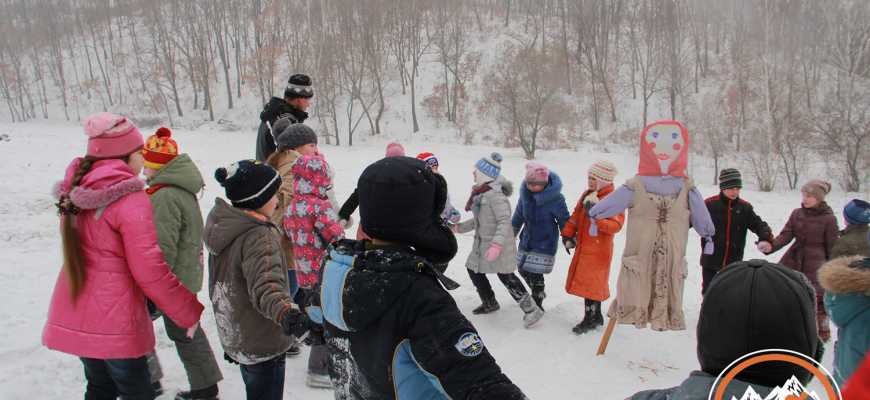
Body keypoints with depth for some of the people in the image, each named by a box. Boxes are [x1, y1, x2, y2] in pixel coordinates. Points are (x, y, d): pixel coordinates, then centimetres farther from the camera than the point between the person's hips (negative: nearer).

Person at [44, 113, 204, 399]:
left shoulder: (76, 190, 2)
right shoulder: (131, 200, -20)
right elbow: (149, 270, -20)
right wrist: (189, 312, -10)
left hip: (71, 316, 7)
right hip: (113, 322, -7)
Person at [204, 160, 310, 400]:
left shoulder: (223, 228, 5)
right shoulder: (259, 236, -24)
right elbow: (266, 285, -41)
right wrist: (285, 313, -60)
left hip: (235, 339, 9)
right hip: (262, 345, -9)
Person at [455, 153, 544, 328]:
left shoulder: (495, 194, -21)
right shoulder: (481, 192, 8)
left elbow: (504, 221, -26)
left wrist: (497, 244, -34)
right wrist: (460, 227, 21)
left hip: (498, 243, -10)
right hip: (482, 241, 10)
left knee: (506, 276, -7)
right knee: (473, 269, 17)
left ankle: (531, 310, 2)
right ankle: (489, 303, 35)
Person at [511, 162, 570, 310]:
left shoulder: (555, 199, -21)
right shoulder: (525, 194, -5)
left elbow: (564, 221, -9)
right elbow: (518, 215, 11)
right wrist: (511, 234, 19)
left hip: (545, 244, -6)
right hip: (527, 240, 6)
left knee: (535, 273, -6)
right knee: (523, 270, 14)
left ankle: (537, 304, 16)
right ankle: (539, 293, 40)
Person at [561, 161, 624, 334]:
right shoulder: (587, 195, 9)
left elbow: (616, 225, -26)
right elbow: (576, 216, 16)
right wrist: (567, 234, 10)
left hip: (598, 250, -8)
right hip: (583, 247, 8)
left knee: (590, 283, -1)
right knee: (593, 283, 17)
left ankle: (590, 319, 13)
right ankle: (596, 316, 30)